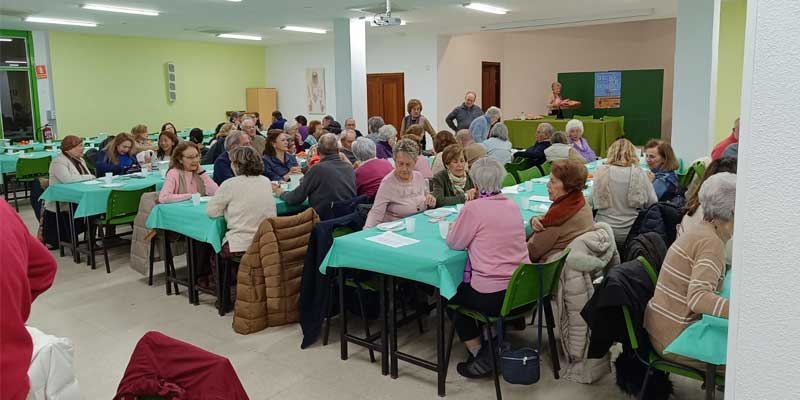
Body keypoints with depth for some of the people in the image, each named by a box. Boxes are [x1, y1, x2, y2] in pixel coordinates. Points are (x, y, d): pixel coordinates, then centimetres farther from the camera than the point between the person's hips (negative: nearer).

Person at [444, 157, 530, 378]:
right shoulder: (513, 205, 5)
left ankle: (480, 355, 14)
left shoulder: (473, 208, -15)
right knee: (464, 287, 33)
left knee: (451, 295, 23)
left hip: (492, 297, -7)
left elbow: (453, 243, -4)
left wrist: (454, 227, 16)